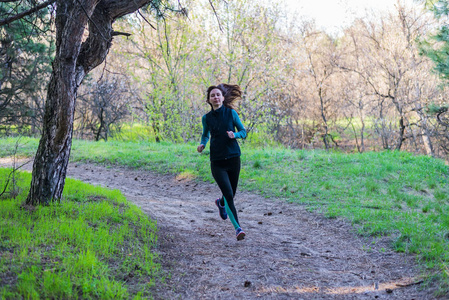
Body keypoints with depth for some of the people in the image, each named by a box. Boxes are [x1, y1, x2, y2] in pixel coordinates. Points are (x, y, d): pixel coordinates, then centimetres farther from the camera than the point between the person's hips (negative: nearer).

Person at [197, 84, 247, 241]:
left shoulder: (231, 113, 0)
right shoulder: (206, 118, 3)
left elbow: (243, 132, 7)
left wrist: (234, 135, -15)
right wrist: (202, 144, 0)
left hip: (233, 158, 1)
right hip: (217, 161, -1)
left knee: (231, 194, 13)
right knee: (228, 193, -15)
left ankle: (221, 203, 50)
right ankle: (237, 228, -13)